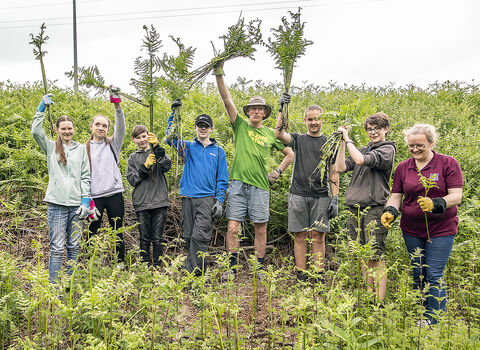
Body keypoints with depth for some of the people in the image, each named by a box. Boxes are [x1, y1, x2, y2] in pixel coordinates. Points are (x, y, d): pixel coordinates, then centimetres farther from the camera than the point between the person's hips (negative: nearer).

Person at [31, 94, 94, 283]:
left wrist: (85, 201, 0)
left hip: (77, 204, 2)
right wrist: (42, 106, -6)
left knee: (74, 246, 9)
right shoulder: (51, 147, 9)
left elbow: (85, 176, 8)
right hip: (57, 203, -2)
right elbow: (36, 131, -8)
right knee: (57, 248, -3)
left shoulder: (81, 149, 11)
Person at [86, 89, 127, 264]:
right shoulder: (86, 148, 8)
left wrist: (117, 106, -21)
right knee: (93, 231, 3)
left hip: (114, 193, 1)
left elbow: (121, 127, -7)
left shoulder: (113, 144, 10)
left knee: (117, 230, 6)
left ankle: (120, 263, 14)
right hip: (94, 195, 0)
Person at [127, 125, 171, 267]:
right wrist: (145, 166, -12)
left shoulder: (158, 153, 9)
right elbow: (132, 180, 2)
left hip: (159, 202, -1)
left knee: (157, 238, 1)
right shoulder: (133, 157, 13)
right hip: (141, 203, 1)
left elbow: (167, 166, -12)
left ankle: (157, 266, 11)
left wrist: (157, 147, -23)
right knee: (144, 238, 6)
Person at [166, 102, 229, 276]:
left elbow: (222, 178, 8)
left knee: (200, 236, -12)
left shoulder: (218, 151, 11)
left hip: (207, 199, -2)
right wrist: (174, 113, -14)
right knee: (188, 236, 7)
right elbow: (171, 138, -5)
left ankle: (194, 272, -8)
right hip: (188, 198, 2)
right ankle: (190, 270, 19)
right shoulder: (189, 147, 13)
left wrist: (219, 201, -2)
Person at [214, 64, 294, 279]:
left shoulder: (271, 133, 11)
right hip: (238, 183, -1)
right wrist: (219, 76, -11)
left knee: (261, 229, 6)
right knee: (233, 227, -2)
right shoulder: (240, 126, 8)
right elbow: (227, 100, -2)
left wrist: (278, 172, 8)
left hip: (260, 186, 1)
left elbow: (290, 154, 21)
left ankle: (260, 268, 18)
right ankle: (232, 267, 9)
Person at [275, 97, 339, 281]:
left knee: (318, 237, 1)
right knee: (300, 236, 3)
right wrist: (281, 110, -17)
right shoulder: (298, 139, 10)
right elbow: (279, 134, -11)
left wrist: (335, 198, -1)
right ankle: (301, 276, 10)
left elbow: (333, 173, 7)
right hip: (298, 195, 0)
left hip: (320, 197, 0)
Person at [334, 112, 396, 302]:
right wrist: (342, 142, 4)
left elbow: (361, 160, -19)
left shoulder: (387, 149, -2)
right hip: (355, 208, 7)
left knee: (376, 257, -5)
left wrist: (348, 139, -7)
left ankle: (380, 300, 0)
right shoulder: (362, 150, 18)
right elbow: (340, 168, 7)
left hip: (374, 208, -7)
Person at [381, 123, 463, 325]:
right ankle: (420, 316, 25)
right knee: (418, 275, 11)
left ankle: (434, 321, 4)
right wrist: (390, 211, -14)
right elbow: (396, 195, 7)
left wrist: (435, 203, -29)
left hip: (441, 229, -4)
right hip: (412, 230, 4)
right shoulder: (403, 168, 6)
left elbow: (456, 196, -11)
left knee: (434, 276, -6)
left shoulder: (448, 164, -5)